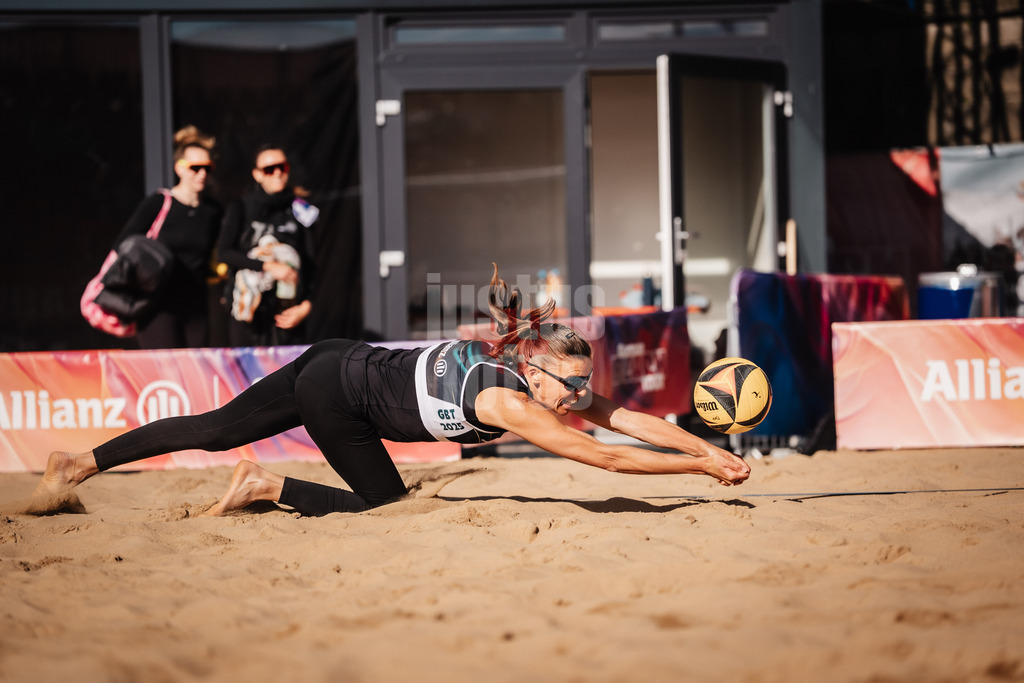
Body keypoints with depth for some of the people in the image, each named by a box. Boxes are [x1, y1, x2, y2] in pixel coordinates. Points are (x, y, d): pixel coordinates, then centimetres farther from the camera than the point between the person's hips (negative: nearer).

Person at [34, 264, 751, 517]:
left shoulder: (551, 381, -6)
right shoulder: (507, 401, -27)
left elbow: (628, 419, -4)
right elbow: (605, 455, -30)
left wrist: (712, 447, -10)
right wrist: (703, 467, -28)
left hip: (339, 365, 8)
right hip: (339, 388, -8)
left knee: (220, 428, 15)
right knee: (383, 500, -2)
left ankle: (80, 462, 22)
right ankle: (267, 486, 7)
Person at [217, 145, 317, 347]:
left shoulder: (300, 211, 13)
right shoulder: (242, 209, 9)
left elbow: (310, 264, 11)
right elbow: (223, 252, -1)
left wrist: (306, 306, -3)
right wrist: (268, 266, -10)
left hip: (287, 313, 1)